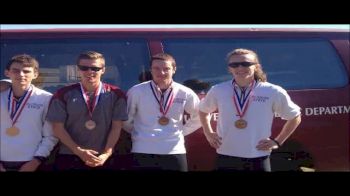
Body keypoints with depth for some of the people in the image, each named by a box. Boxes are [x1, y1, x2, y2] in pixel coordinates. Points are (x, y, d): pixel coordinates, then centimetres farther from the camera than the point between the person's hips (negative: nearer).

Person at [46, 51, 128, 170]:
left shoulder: (116, 94, 1)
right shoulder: (63, 94, 0)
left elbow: (116, 127, 0)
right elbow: (58, 127, -2)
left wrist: (106, 154, -10)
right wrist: (79, 151, -11)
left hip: (102, 159, 0)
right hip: (68, 158, 0)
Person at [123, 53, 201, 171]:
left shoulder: (185, 93, 1)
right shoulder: (136, 91, -4)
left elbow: (199, 117, 17)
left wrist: (182, 131, 11)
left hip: (175, 152, 2)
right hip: (143, 152, -1)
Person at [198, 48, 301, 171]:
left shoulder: (273, 92, -6)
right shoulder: (218, 91, 0)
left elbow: (295, 117, 10)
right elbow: (203, 110, 22)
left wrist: (277, 141, 4)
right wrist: (208, 133, 11)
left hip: (258, 159, -1)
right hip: (226, 158, 2)